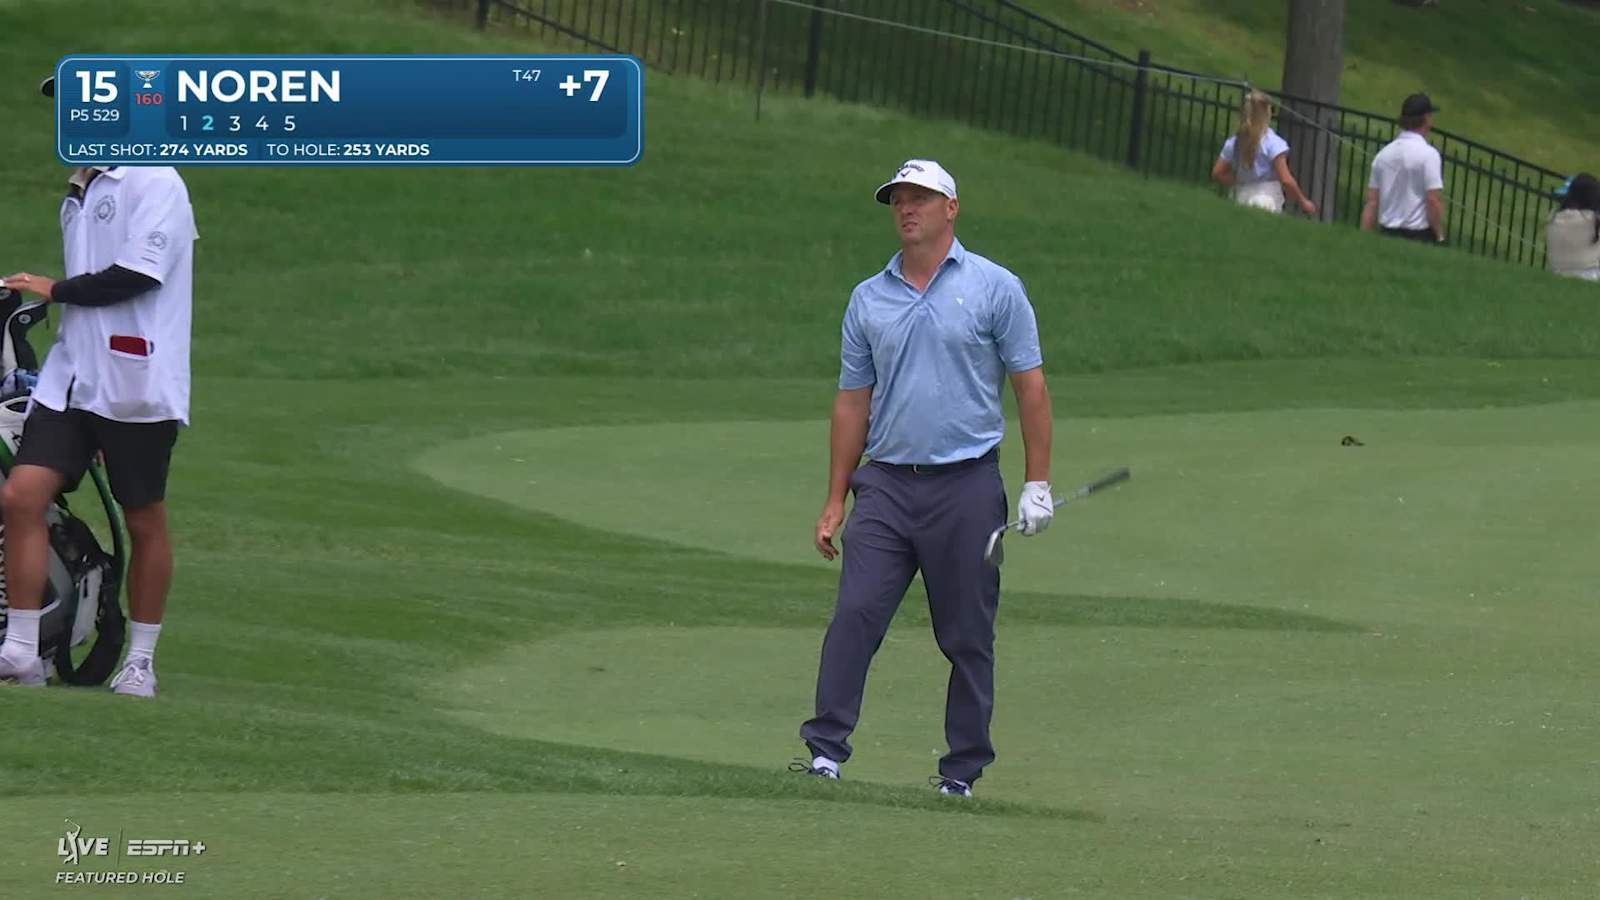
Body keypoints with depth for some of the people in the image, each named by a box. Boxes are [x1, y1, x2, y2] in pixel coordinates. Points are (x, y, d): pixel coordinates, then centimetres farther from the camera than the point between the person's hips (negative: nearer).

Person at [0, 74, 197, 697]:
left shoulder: (154, 184, -8)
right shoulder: (79, 194, 19)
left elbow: (138, 274, -18)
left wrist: (56, 290, -10)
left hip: (136, 385, -7)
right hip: (71, 376, 7)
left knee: (144, 523, 3)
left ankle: (140, 661, 14)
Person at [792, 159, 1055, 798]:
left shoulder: (994, 289, 1)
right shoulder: (869, 300, 12)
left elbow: (1030, 388, 2)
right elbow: (853, 402, 15)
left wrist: (1037, 484, -4)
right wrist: (835, 500, 11)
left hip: (966, 487, -3)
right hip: (885, 484, 3)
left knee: (967, 636, 2)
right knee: (854, 615, -10)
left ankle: (963, 767, 9)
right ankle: (826, 749, -12)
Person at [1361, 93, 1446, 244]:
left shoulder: (1383, 154, 9)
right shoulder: (1428, 154, -10)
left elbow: (1371, 201, 10)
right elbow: (1433, 201, -14)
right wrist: (1440, 237, -3)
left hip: (1387, 232, 6)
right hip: (1419, 237, -6)